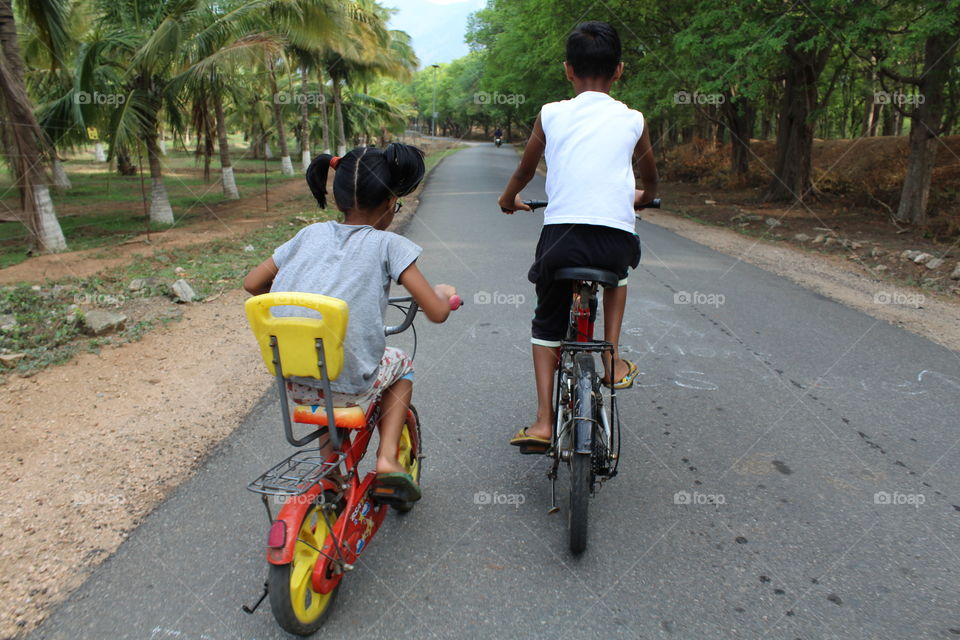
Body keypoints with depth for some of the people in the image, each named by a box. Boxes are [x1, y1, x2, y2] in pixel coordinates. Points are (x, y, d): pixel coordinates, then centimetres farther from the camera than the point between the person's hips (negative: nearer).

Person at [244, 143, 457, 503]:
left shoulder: (311, 234, 8)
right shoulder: (387, 244, -4)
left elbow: (252, 283, 14)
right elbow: (436, 312, -7)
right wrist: (444, 293, 15)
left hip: (295, 384, 4)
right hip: (350, 385, -4)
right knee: (401, 365, 28)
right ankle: (387, 458, 17)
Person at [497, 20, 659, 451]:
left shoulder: (550, 115, 9)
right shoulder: (632, 120, 11)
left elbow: (524, 171, 23)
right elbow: (649, 177, 28)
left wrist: (508, 200, 44)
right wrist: (643, 197, 51)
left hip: (561, 237, 0)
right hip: (616, 237, 1)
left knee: (547, 324, 20)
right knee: (617, 271, 37)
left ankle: (543, 422, 15)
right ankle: (612, 359, 28)